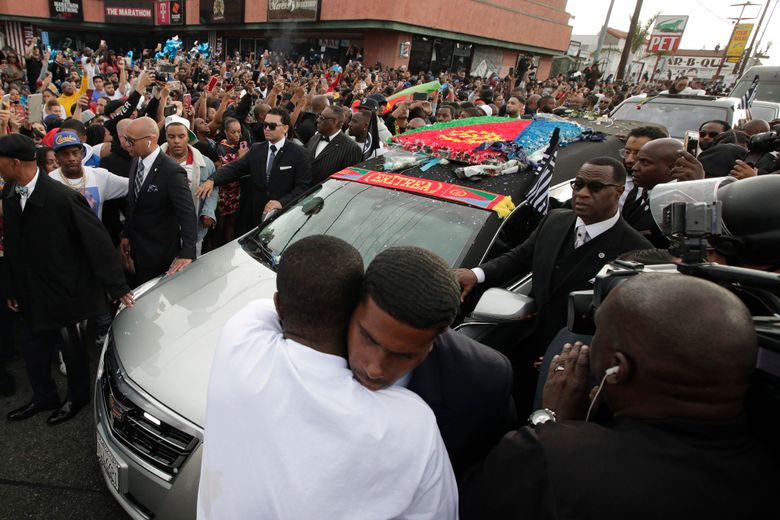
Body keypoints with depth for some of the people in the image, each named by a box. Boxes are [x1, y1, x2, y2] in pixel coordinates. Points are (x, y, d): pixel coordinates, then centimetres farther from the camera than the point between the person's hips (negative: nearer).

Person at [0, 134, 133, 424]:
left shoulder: (62, 198, -23)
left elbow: (97, 241, -21)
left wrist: (117, 286, -19)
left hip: (63, 292, -6)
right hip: (29, 295, 7)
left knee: (71, 346, 12)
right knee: (32, 348, 18)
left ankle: (78, 396, 36)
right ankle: (44, 397, 41)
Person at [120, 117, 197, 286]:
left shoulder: (172, 172, -23)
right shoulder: (136, 161, 2)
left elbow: (188, 213, -26)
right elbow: (132, 203, 11)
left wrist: (187, 254, -31)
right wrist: (127, 236, 11)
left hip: (160, 253, -7)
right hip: (137, 248, 7)